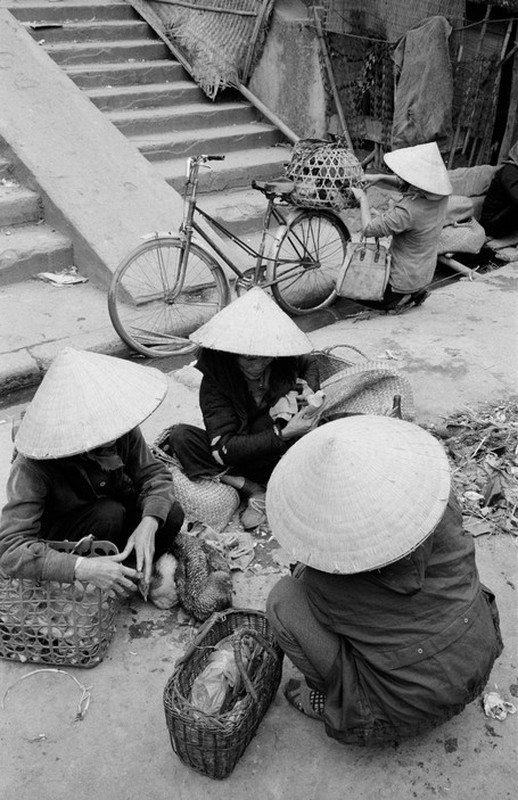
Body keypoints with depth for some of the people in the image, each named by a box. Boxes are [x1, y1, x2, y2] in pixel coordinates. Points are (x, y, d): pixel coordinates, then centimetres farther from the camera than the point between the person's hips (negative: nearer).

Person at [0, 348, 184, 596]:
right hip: (54, 534, -4)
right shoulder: (32, 468, -34)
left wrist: (149, 523, -37)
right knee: (109, 514, -34)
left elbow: (154, 474, -16)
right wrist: (83, 568, -52)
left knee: (172, 515, -22)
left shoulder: (122, 430, -23)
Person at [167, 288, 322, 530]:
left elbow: (311, 364, 17)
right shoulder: (214, 382, -20)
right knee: (180, 436, -26)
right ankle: (253, 490, -24)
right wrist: (283, 435, -36)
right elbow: (224, 448, -27)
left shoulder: (284, 362, -10)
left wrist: (309, 393, -5)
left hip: (278, 457, 1)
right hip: (234, 455, -1)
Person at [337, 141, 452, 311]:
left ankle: (399, 299, 1)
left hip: (404, 280, -8)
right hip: (424, 274, 8)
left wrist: (362, 198, -13)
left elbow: (368, 229, -27)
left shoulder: (407, 211, -34)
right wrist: (380, 177, 3)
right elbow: (407, 185, 13)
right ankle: (414, 293, 16)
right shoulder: (441, 194, -8)